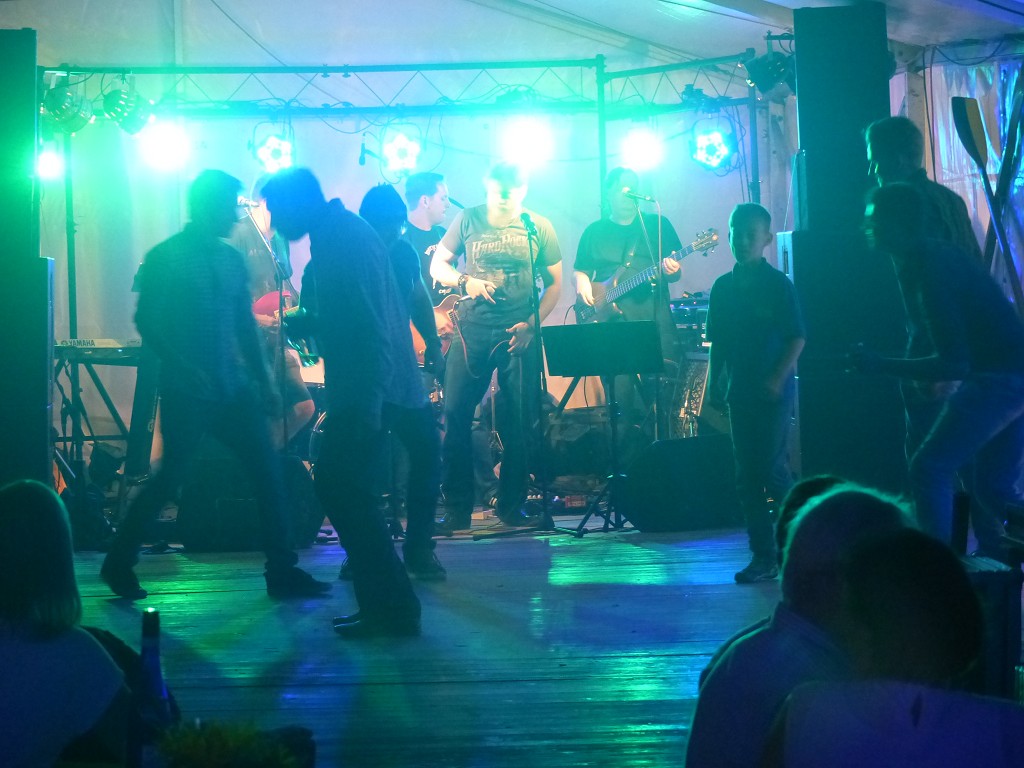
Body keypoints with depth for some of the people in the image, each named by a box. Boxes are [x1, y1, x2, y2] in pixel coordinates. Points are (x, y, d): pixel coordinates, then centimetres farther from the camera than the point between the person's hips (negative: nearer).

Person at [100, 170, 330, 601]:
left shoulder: (232, 259, 12)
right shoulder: (165, 257, -5)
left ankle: (282, 572, 6)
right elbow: (147, 322, -10)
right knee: (171, 477, -3)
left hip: (234, 389, 6)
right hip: (186, 392, -6)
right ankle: (119, 563, 14)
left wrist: (264, 380, 10)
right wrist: (184, 366, -20)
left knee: (269, 474, 0)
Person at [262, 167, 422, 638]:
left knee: (343, 490, -8)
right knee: (341, 489, 12)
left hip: (366, 390, -10)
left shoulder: (345, 240, -15)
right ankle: (382, 604, 17)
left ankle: (391, 611, -3)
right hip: (360, 391, 10)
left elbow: (370, 328, -22)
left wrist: (366, 405, -25)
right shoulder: (336, 236, 17)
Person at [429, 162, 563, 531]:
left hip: (518, 332, 0)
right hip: (472, 330, 0)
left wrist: (532, 323, -7)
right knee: (455, 413, -6)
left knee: (520, 418, 0)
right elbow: (437, 265, 10)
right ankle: (457, 507, 3)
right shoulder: (468, 220, 5)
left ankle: (511, 503, 14)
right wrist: (465, 281, -10)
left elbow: (554, 283, 7)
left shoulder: (538, 228, 4)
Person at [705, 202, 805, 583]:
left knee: (772, 469, -9)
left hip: (773, 391, -5)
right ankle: (763, 557, 9)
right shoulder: (723, 287, 9)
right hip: (740, 391, 5)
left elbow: (797, 338, -8)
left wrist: (778, 379, -16)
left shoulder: (778, 285, -6)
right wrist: (714, 384, 9)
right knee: (747, 476, 4)